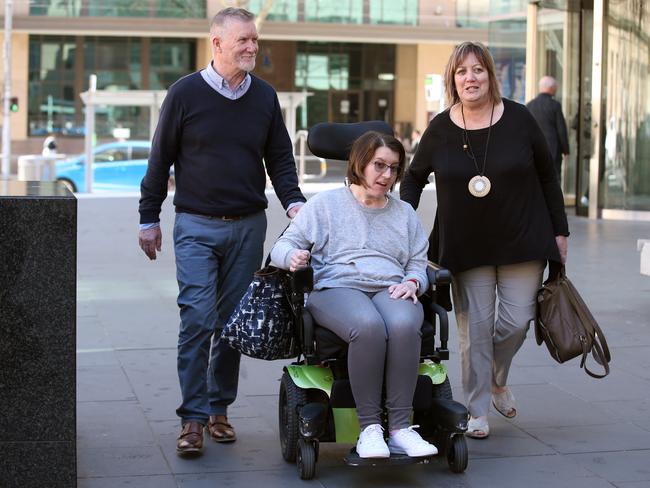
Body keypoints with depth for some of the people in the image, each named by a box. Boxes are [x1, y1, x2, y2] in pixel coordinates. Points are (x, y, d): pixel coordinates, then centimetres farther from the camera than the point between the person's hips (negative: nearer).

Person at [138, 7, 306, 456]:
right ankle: (193, 418, -3)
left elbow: (280, 158, 13)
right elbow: (161, 160, 3)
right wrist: (149, 219, 3)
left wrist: (293, 202, -4)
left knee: (233, 320, 7)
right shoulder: (186, 93, -3)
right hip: (197, 226, -3)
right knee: (197, 318, -10)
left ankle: (219, 409, 19)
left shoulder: (265, 96, 7)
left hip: (248, 226, 3)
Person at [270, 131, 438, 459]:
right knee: (368, 326, -39)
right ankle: (369, 428, -32)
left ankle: (400, 427, -35)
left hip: (391, 291, 3)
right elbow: (283, 246, 11)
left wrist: (412, 282, -2)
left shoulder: (405, 213, 26)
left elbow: (418, 266, 23)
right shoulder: (325, 204, 17)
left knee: (404, 324, -37)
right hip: (336, 288, -2)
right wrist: (293, 256, -14)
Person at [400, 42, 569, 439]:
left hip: (522, 242, 0)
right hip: (465, 247, 0)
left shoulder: (518, 119, -3)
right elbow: (414, 177, 14)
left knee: (517, 320, -2)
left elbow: (547, 176, 6)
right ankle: (477, 410, 11)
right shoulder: (441, 129, -1)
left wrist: (559, 231, 6)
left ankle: (498, 381, 28)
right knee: (475, 327, -1)